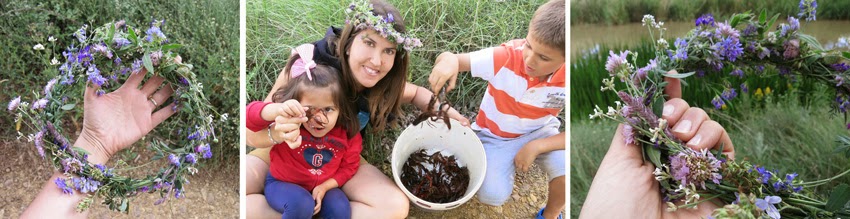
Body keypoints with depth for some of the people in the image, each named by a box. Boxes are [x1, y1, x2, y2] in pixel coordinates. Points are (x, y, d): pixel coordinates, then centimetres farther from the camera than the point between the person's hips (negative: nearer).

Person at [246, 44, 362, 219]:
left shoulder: (347, 133, -15)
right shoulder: (288, 124, -23)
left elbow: (349, 166, -2)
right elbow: (250, 116, -36)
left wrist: (325, 186, -17)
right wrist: (280, 109, -56)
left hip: (322, 186, 3)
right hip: (282, 184, -3)